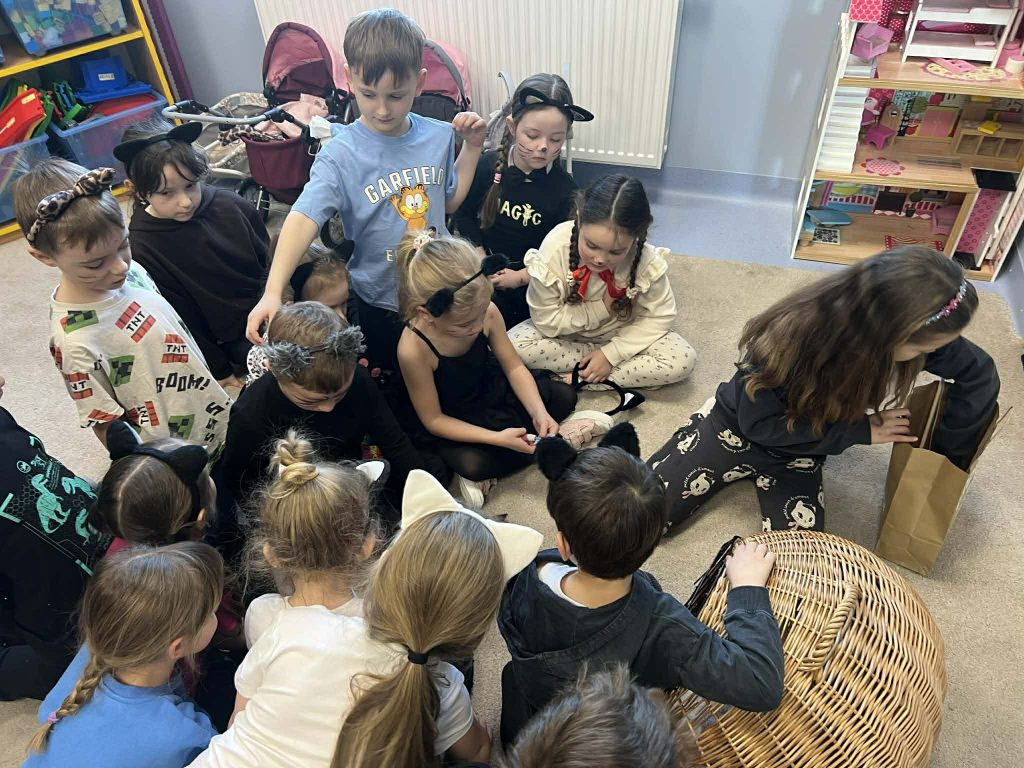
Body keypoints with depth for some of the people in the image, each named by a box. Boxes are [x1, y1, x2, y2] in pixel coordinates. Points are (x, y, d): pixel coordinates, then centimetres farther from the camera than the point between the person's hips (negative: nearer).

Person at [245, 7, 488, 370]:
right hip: (380, 303, -3)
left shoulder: (439, 136, -5)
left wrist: (472, 147, -1)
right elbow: (303, 218, -29)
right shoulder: (342, 154, -19)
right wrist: (272, 293, -42)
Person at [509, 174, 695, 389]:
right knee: (514, 346, -27)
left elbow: (659, 316, -14)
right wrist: (602, 309, -25)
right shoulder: (554, 249, -29)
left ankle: (577, 378, -17)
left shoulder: (648, 261, -26)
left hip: (622, 333, 1)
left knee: (683, 361, -22)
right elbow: (546, 319, -21)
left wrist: (611, 354, -21)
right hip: (567, 333, -1)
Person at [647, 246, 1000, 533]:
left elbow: (979, 374, -5)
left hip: (798, 448, 4)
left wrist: (944, 461, -2)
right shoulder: (788, 336, -35)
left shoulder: (910, 329, -22)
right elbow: (759, 424, -25)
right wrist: (861, 430, -23)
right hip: (737, 426, -3)